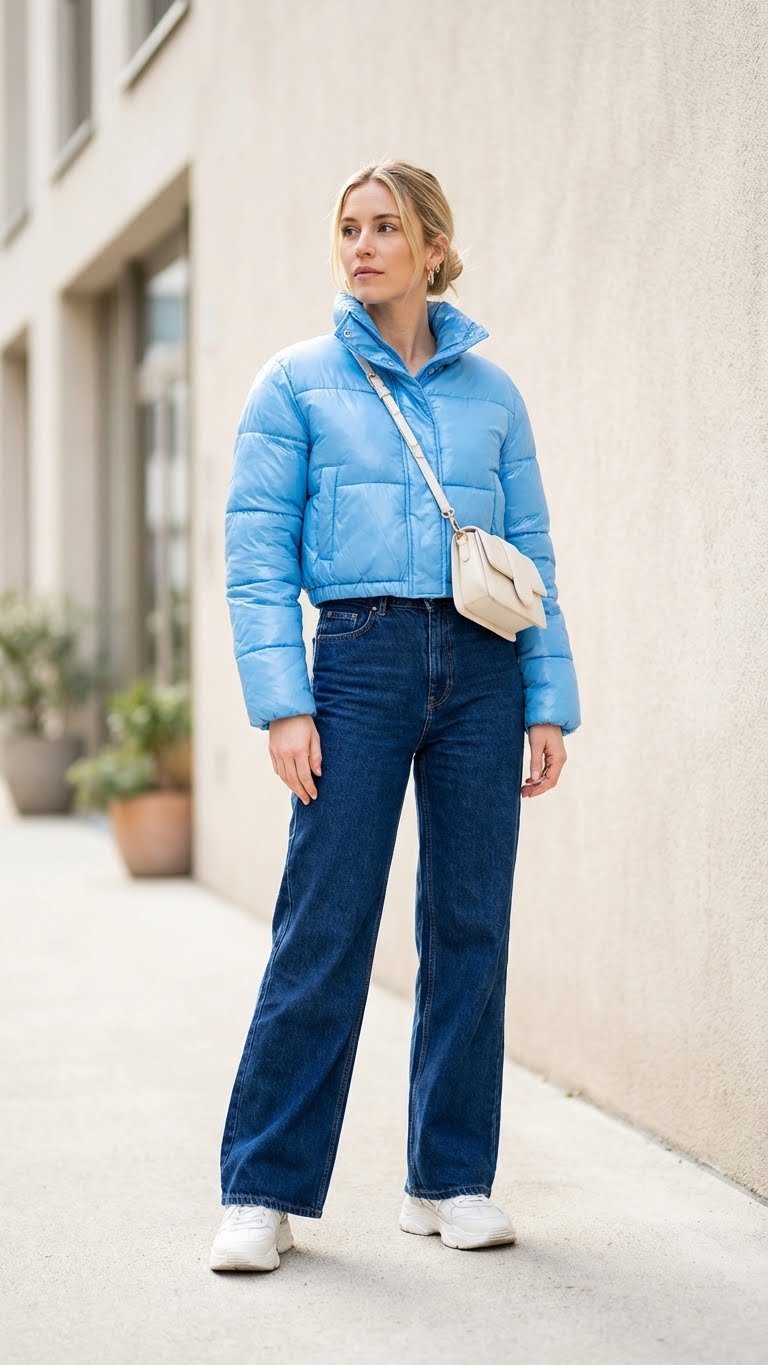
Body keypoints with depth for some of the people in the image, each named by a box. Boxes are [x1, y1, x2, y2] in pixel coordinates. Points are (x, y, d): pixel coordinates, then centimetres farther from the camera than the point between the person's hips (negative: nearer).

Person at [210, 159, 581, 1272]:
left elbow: (534, 555, 11)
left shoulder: (492, 391, 11)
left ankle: (452, 1180, 16)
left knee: (471, 926, 5)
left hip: (481, 668, 3)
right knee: (324, 930, -5)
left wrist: (549, 705, 4)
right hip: (360, 662, -3)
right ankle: (264, 1191, 4)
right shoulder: (297, 384, 4)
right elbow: (256, 556, -1)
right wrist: (283, 704, -11)